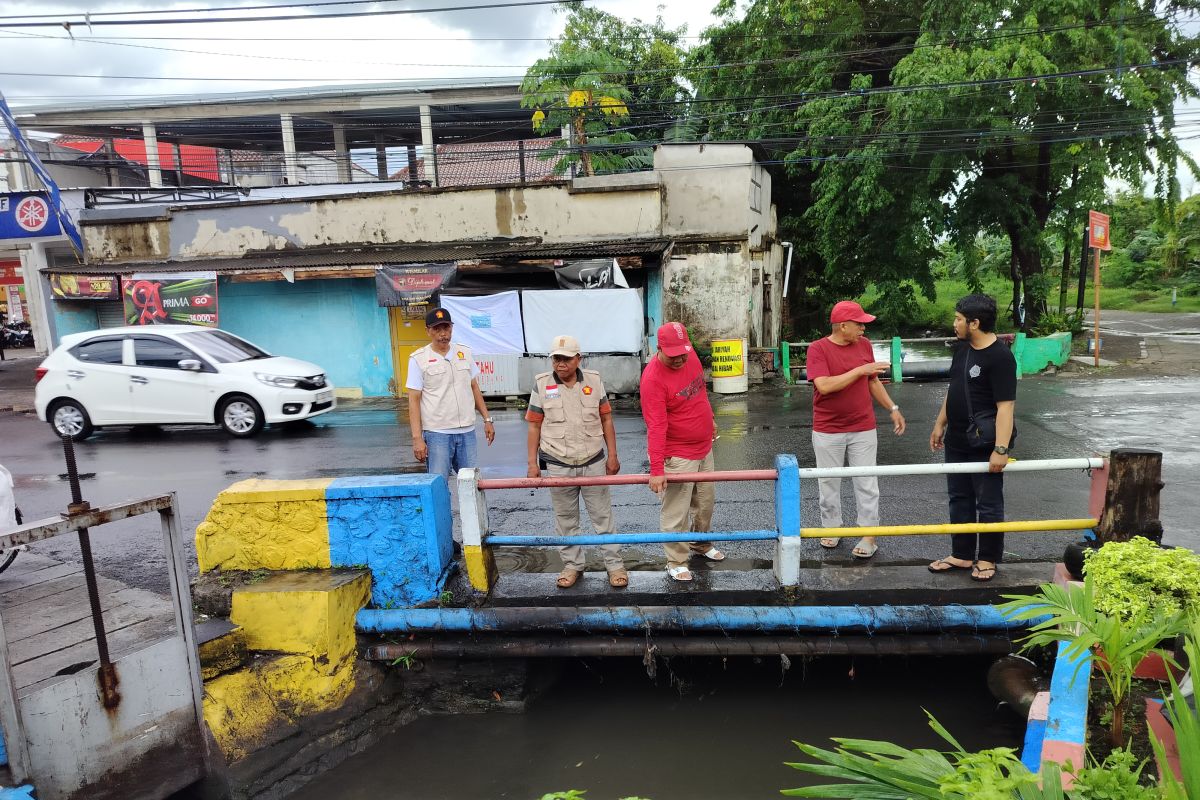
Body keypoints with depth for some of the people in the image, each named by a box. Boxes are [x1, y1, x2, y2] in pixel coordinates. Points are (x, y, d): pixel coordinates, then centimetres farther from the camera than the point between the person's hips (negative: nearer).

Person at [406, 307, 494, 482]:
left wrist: (487, 419, 12)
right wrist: (417, 438, -11)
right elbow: (414, 400, -5)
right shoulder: (418, 359, -3)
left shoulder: (464, 353, 10)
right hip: (437, 434, -4)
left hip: (467, 431, 4)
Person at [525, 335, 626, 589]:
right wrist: (532, 463, -1)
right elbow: (534, 426, 1)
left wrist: (612, 455, 4)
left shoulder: (594, 381, -1)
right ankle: (572, 565, 26)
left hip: (594, 462, 0)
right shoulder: (542, 384, -3)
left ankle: (614, 564, 18)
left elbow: (606, 420, 6)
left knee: (603, 516, 7)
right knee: (565, 520, 11)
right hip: (558, 465, 0)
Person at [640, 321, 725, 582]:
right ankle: (676, 561, 20)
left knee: (706, 501, 23)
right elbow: (655, 427, -29)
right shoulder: (653, 378, -26)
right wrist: (656, 469, -30)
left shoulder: (690, 355, -3)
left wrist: (709, 420, 24)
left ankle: (701, 543, 44)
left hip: (704, 447, 8)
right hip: (677, 455, -8)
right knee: (676, 511, 2)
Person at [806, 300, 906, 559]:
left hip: (863, 429, 3)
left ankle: (869, 535, 13)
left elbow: (873, 382, 13)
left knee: (867, 484, 4)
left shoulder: (864, 345, 3)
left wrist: (892, 409, 9)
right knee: (829, 483, 10)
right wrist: (860, 370, -22)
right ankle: (832, 528, 26)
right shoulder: (818, 349, -11)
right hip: (828, 431, -3)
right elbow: (824, 385, -24)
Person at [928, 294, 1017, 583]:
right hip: (956, 442, 8)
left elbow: (1005, 406, -22)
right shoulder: (962, 348, 7)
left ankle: (987, 559, 20)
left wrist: (1001, 449, -25)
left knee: (988, 504, 6)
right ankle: (961, 555, 28)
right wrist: (940, 425, 19)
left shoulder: (1000, 357, -18)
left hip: (984, 445, -8)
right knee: (959, 499, 16)